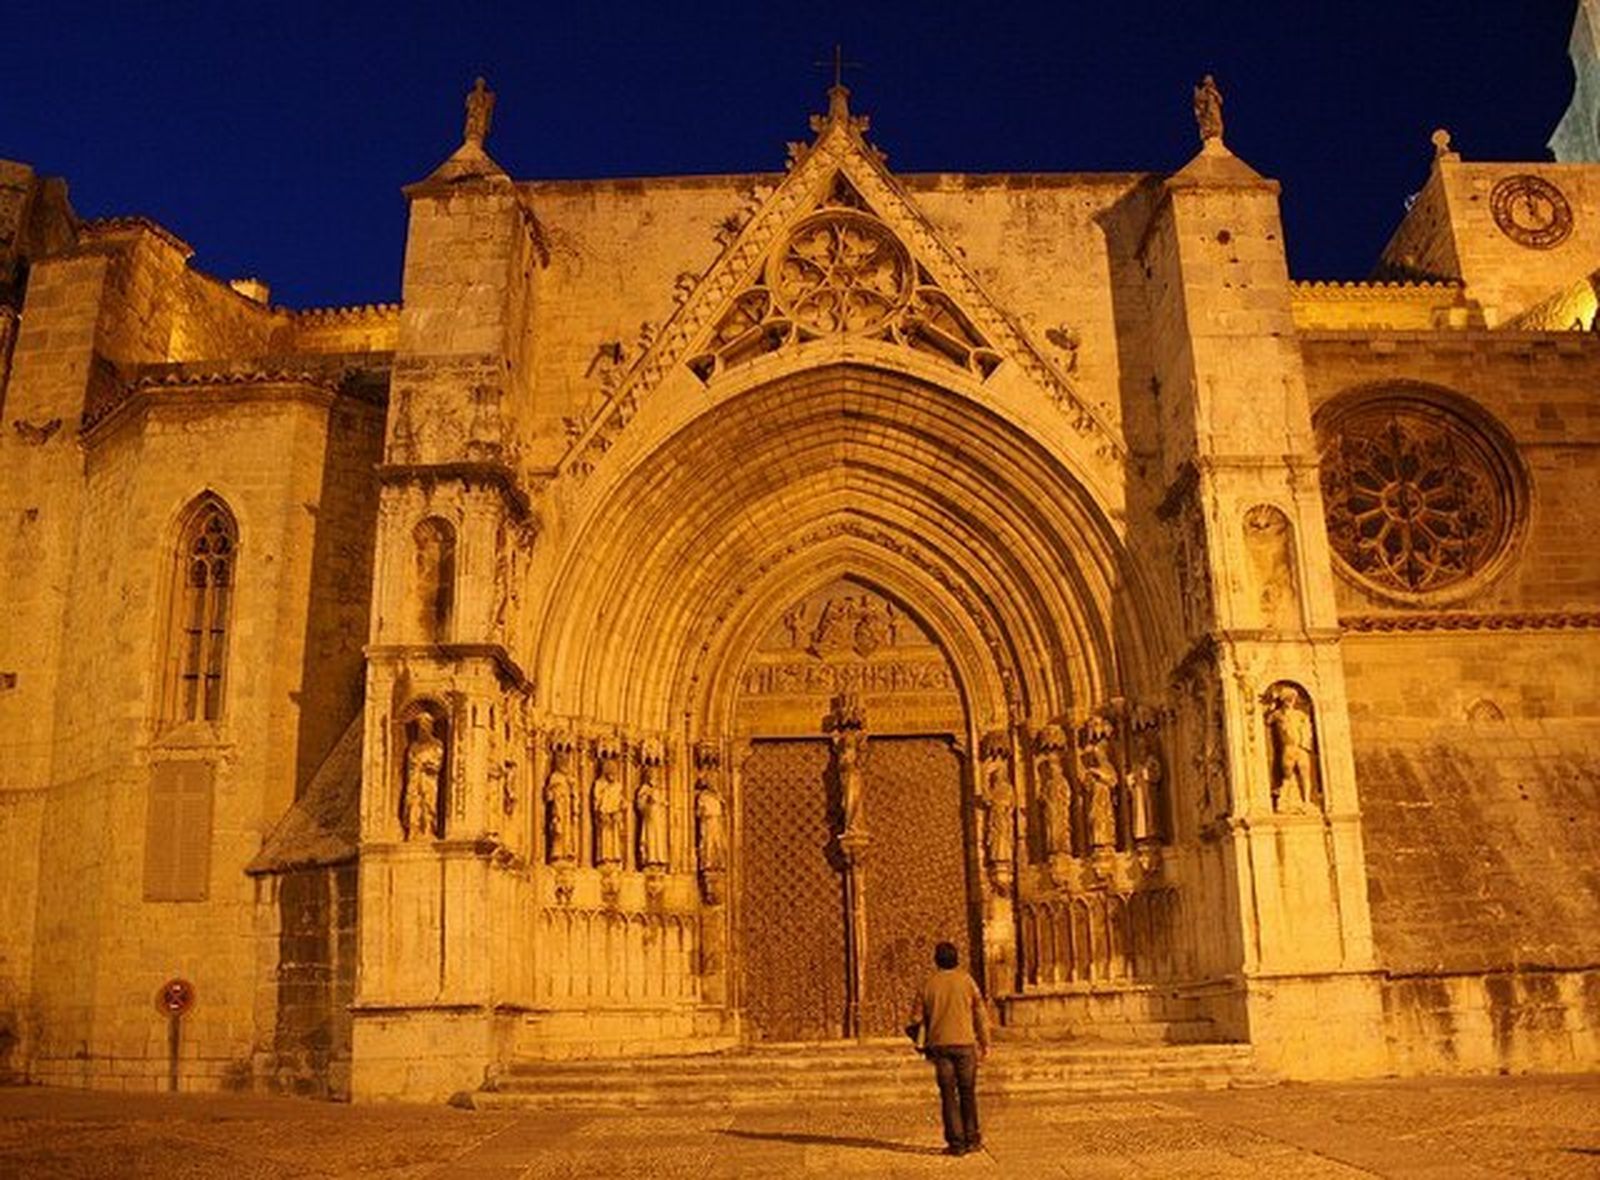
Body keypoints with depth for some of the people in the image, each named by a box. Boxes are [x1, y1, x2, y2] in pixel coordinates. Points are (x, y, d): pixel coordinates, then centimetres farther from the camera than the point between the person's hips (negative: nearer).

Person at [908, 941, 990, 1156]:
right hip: (965, 1043, 0)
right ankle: (971, 1138, 14)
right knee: (968, 1093, 12)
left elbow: (916, 1017, 1)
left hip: (939, 1044, 0)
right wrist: (985, 1042, 5)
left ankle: (956, 1142, 3)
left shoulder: (928, 984, 0)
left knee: (948, 1096, 5)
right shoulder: (966, 980, -3)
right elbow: (980, 1013, -3)